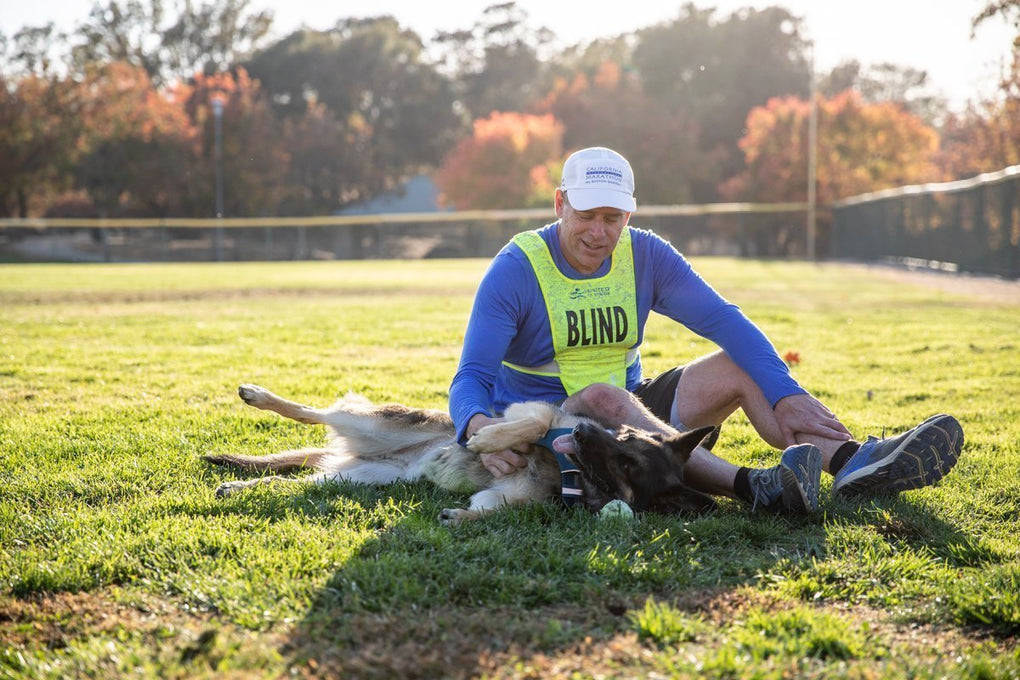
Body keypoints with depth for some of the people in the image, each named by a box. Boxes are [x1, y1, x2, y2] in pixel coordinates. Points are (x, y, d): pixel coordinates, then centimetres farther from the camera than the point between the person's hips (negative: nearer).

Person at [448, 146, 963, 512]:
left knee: (740, 367, -12)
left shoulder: (645, 256, 1)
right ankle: (748, 487, -55)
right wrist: (479, 427, -45)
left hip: (632, 408, 5)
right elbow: (471, 377, -20)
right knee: (605, 397, -38)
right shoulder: (516, 269, -12)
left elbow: (726, 321, -7)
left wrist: (787, 395, -23)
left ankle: (852, 463, -32)